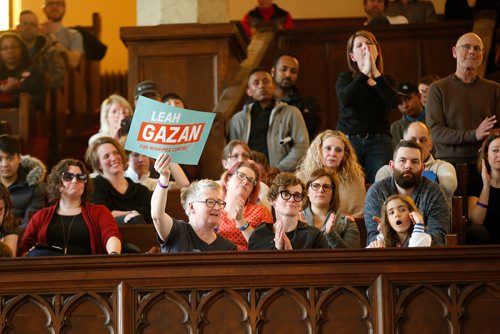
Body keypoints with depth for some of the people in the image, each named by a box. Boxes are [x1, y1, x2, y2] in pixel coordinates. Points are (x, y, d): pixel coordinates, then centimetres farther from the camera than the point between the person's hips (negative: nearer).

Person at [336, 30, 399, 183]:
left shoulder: (385, 80, 14)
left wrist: (375, 73, -9)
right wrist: (365, 73, -12)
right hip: (349, 140, -1)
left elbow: (393, 102, -8)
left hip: (379, 141, 1)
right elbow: (345, 100, -12)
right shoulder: (345, 78, 10)